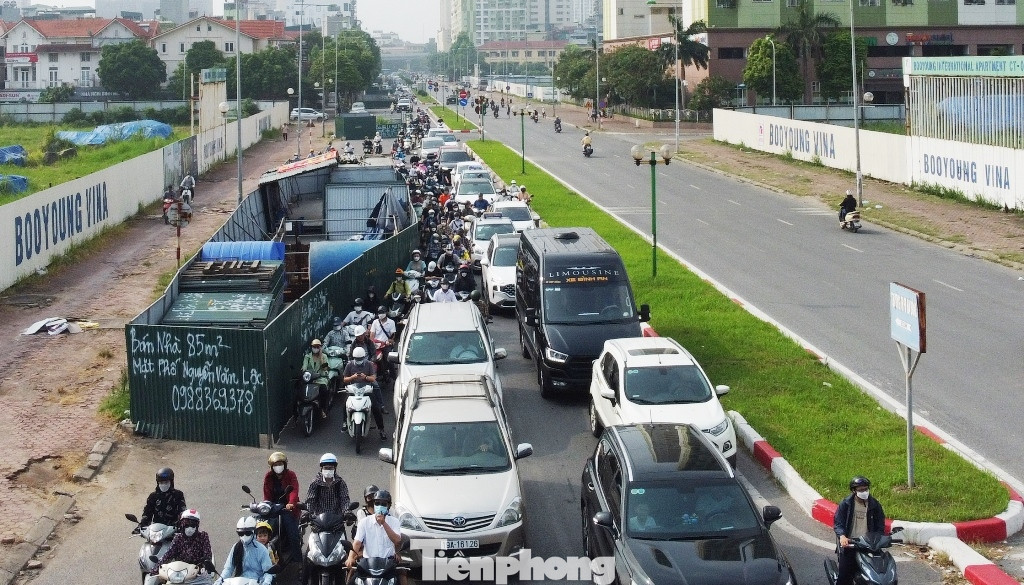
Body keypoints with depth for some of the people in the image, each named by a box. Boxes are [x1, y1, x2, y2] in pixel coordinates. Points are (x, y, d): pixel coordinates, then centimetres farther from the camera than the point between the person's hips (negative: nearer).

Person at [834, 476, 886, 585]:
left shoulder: (874, 505, 6)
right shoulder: (845, 504, 0)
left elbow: (880, 524, 8)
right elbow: (837, 522, -5)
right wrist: (842, 536, -25)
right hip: (849, 544, -2)